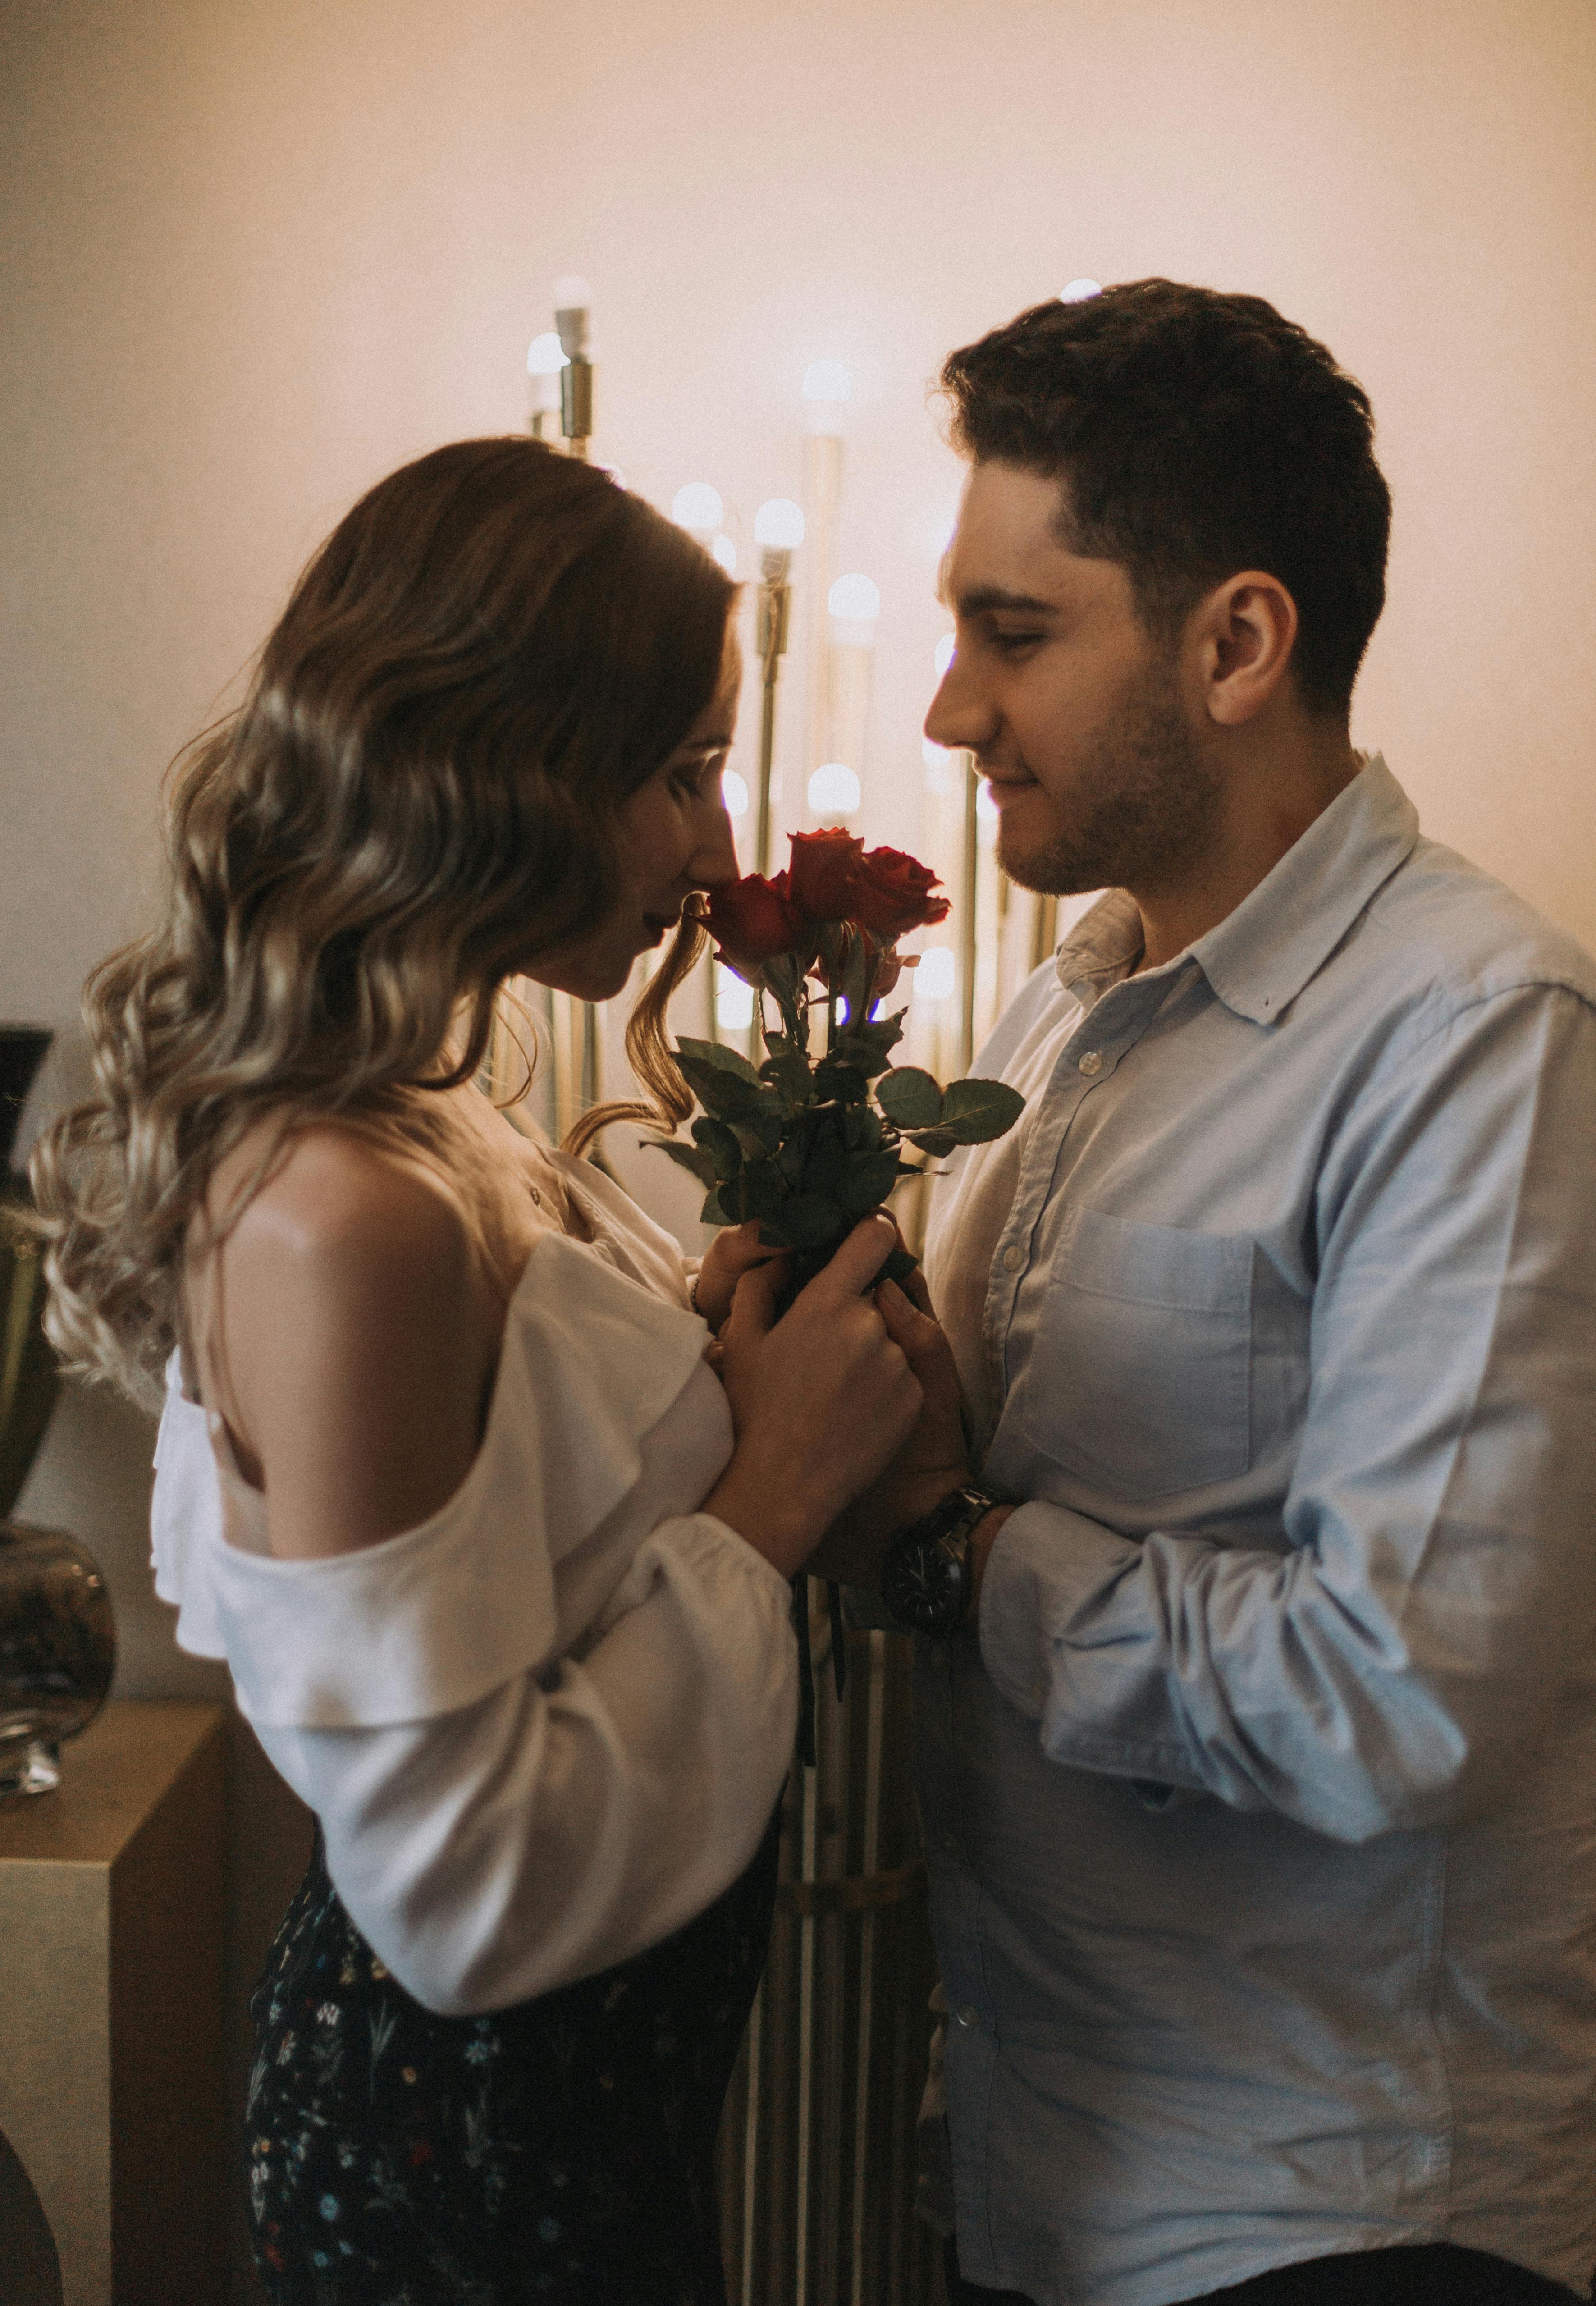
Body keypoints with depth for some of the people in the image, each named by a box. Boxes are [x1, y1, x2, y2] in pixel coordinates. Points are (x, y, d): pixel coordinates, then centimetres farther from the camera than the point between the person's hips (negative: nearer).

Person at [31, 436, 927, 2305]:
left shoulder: (419, 1127, -1)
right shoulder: (348, 1221, -29)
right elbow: (463, 1890, -27)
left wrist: (703, 1365, -2)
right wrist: (769, 1498, -20)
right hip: (478, 2139, -9)